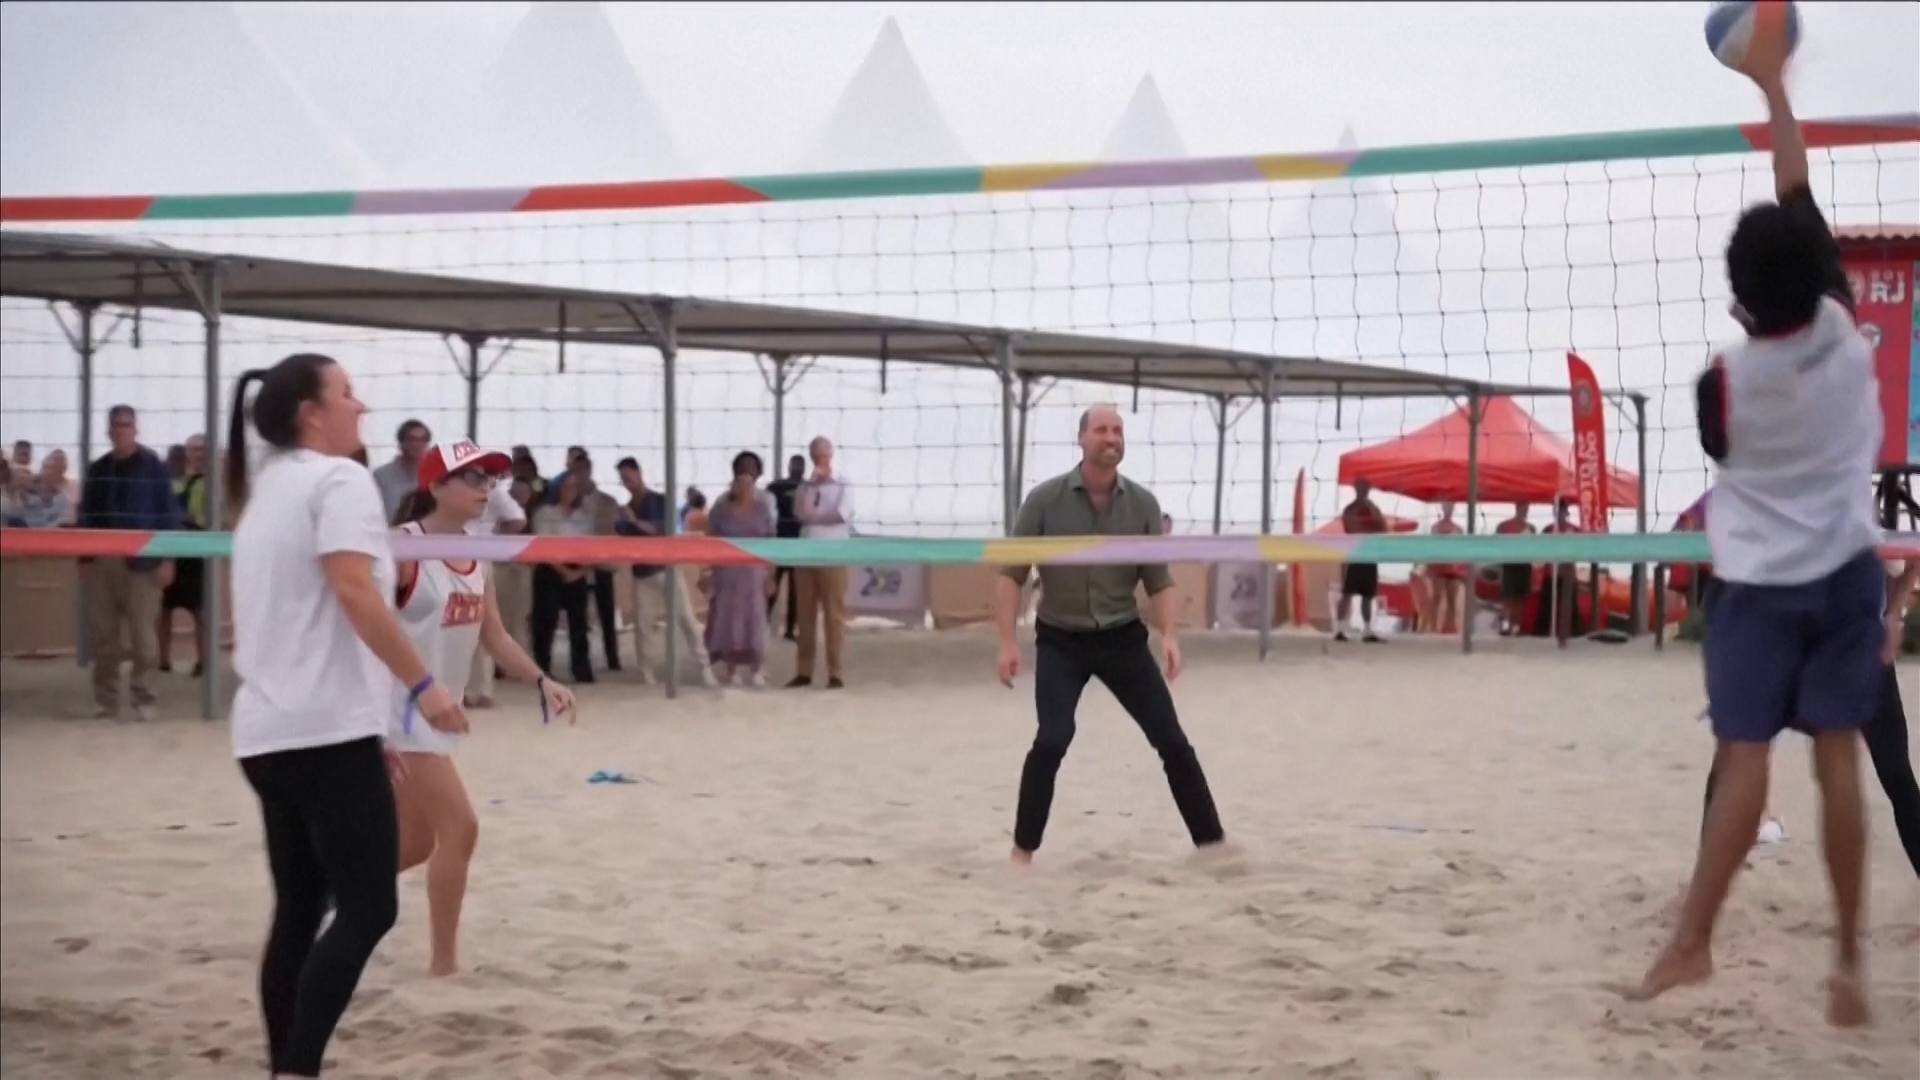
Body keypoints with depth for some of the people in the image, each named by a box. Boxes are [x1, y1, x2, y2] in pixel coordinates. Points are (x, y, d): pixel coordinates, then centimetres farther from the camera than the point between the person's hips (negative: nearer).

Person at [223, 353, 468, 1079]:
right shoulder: (337, 479, -6)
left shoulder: (266, 492, 21)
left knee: (299, 910, 11)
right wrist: (421, 683, -17)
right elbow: (355, 593, -19)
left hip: (268, 732, 9)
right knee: (367, 907, -8)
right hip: (326, 731, -9)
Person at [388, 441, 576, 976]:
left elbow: (494, 637, 12)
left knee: (415, 842, 16)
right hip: (400, 708, -9)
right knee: (458, 827, -12)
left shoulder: (476, 552, 8)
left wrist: (542, 681, -3)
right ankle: (444, 962, -2)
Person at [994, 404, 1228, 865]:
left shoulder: (1143, 504, -5)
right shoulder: (1045, 500, -11)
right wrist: (1008, 642, -15)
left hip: (1123, 638, 2)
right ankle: (1023, 851, -6)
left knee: (1172, 740, 1)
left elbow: (1160, 581, 0)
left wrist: (1168, 635, -16)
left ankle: (1212, 841, 12)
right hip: (1060, 641, -2)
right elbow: (1010, 574, -7)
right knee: (1052, 740, -18)